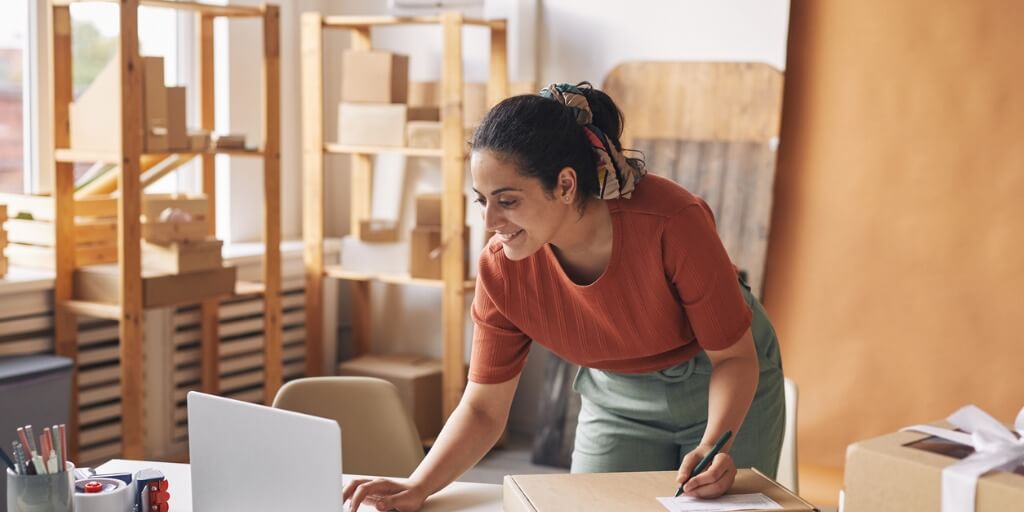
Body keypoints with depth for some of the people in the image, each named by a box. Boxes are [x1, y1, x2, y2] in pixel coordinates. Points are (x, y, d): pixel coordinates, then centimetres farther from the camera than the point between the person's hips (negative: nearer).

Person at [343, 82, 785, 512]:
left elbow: (735, 356, -22)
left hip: (724, 386, -2)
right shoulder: (501, 270, -23)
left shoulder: (670, 222, -34)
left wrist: (713, 445, -39)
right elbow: (483, 409, -14)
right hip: (619, 399, 2)